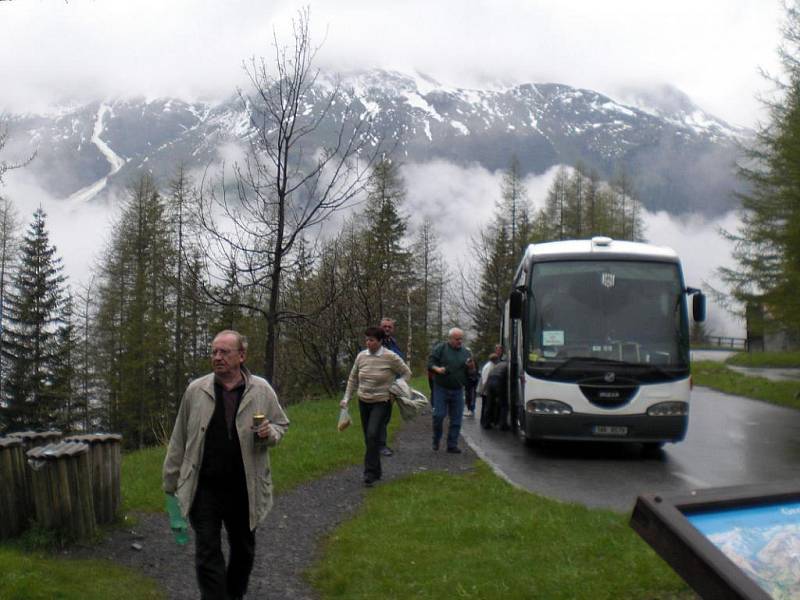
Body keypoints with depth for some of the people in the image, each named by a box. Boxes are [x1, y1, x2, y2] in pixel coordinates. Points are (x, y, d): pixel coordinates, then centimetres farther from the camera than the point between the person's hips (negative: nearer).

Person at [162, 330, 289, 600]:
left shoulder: (262, 390, -2)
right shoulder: (195, 390, -1)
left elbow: (281, 424, 10)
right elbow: (179, 439, 4)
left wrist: (270, 433, -14)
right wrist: (171, 481, 7)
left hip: (245, 490, 1)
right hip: (204, 489, -1)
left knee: (243, 550, 16)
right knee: (207, 554, -2)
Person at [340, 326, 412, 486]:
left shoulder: (390, 357, -11)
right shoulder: (361, 356, 1)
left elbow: (406, 373, 2)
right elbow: (353, 378, 13)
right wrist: (346, 398, 10)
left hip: (381, 402, -5)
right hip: (363, 401, 5)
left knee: (373, 434, -20)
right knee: (368, 438, 9)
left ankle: (371, 473, -15)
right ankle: (376, 471, 23)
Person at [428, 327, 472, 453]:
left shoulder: (465, 352, 10)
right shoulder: (440, 348, -2)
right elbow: (430, 362, -6)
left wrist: (471, 367, -8)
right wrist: (437, 369, -25)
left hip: (458, 390, 4)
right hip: (441, 389, -4)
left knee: (456, 419, 2)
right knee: (439, 415, -6)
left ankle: (452, 445, 10)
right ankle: (436, 440, 16)